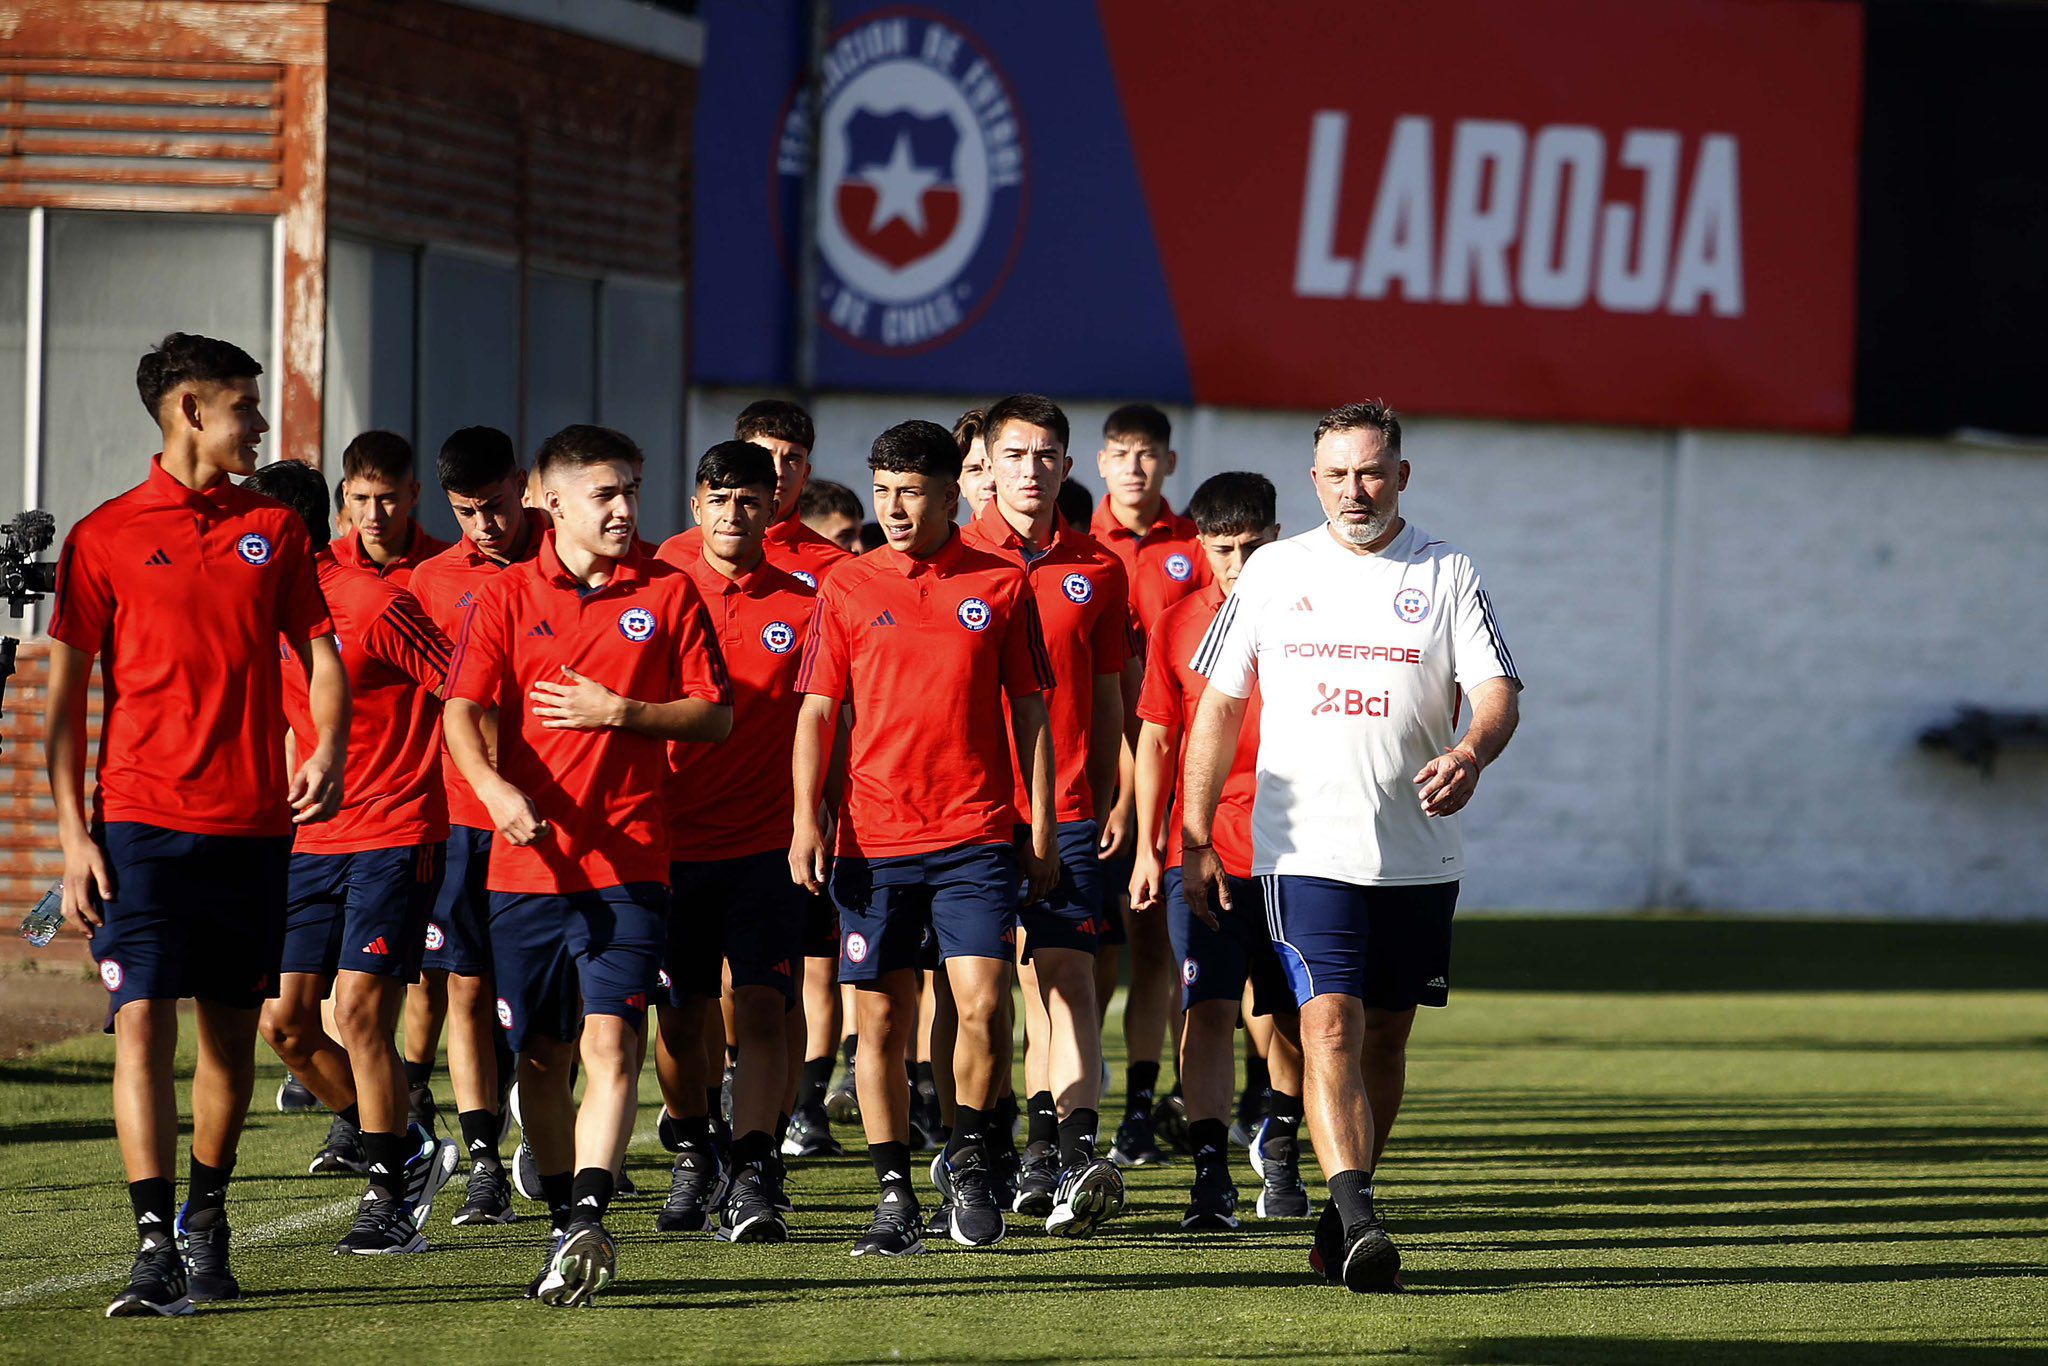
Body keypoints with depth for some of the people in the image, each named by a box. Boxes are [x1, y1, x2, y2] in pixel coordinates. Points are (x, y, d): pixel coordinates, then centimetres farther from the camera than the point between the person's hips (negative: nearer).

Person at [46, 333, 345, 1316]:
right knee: (143, 1021, -12)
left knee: (233, 1024, 9)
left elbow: (321, 653, 12)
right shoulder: (103, 537, 1)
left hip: (254, 821, 4)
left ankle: (206, 1218, 25)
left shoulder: (276, 530, 11)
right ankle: (155, 1244, -17)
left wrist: (328, 753, -8)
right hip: (142, 819, -4)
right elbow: (65, 696, 2)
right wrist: (73, 835, -5)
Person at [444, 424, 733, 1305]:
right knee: (542, 1056, 8)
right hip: (528, 859, 1)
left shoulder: (668, 594, 6)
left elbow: (715, 714, 6)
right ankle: (567, 1223, 20)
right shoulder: (507, 598, 5)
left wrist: (620, 712, -8)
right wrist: (494, 787, -23)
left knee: (610, 1042, -16)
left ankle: (588, 1219, -24)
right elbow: (463, 710, -4)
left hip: (628, 861, -1)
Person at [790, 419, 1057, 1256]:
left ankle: (968, 1154, 11)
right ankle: (895, 1195, 10)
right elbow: (817, 711, 6)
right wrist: (806, 821, -4)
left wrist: (1042, 829, 5)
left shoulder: (1001, 586, 5)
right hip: (872, 838, 1)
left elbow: (1030, 711, 8)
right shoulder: (847, 590, 6)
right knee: (881, 1020, 2)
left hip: (977, 837, -1)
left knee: (982, 1002, -12)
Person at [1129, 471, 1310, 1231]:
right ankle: (1211, 1175, -17)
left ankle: (1280, 1147, 34)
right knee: (1208, 1008, -12)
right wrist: (1147, 848, 6)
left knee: (1294, 1015, 10)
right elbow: (1157, 739, 10)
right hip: (1200, 846, 0)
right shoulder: (1180, 626, 4)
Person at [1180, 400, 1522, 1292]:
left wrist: (1470, 753, -28)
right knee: (1329, 1027, -16)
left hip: (1417, 853, 1)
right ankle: (1357, 1222, -25)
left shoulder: (1447, 575, 4)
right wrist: (1194, 840, 7)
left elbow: (1497, 691, -4)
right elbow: (1220, 704, 11)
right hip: (1307, 847, -1)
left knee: (1384, 1040, 8)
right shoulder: (1274, 572, 6)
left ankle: (1345, 1212, 22)